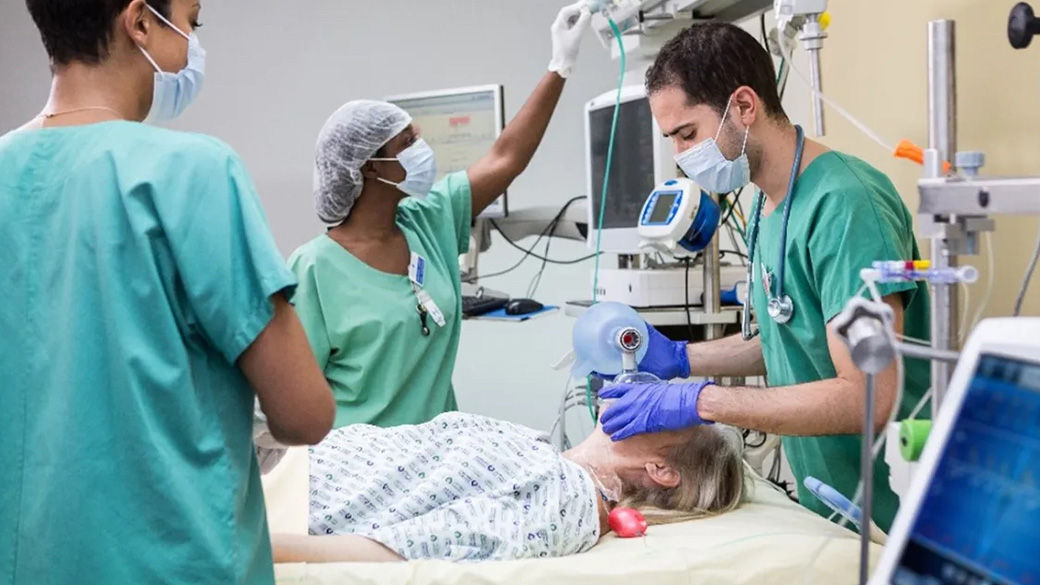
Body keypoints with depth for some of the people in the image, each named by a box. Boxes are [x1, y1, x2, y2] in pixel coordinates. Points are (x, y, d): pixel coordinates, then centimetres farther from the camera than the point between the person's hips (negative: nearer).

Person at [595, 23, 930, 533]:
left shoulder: (847, 206, -24)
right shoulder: (766, 204, 4)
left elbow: (867, 396, -28)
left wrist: (698, 401, -27)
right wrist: (681, 357, 1)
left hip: (885, 510, -8)